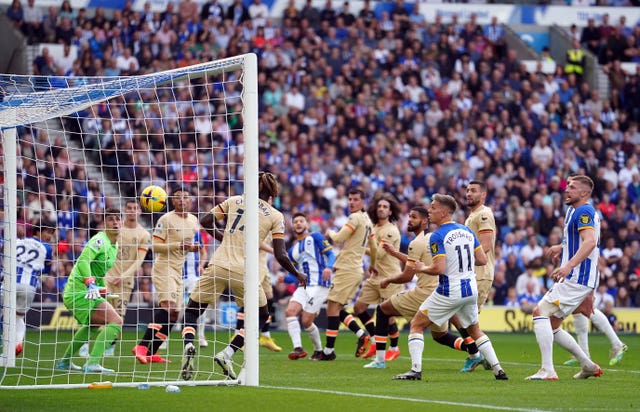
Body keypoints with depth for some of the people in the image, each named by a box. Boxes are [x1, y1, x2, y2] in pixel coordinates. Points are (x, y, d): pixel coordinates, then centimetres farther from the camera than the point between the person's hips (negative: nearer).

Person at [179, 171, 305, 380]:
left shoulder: (234, 201, 10)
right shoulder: (276, 217, 5)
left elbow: (205, 221, 9)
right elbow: (280, 256, -1)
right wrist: (297, 275, 16)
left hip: (218, 265, 2)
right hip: (243, 271, -2)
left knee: (192, 311, 14)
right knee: (261, 315, 20)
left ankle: (188, 344, -18)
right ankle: (227, 353, 2)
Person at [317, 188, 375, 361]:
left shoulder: (355, 217, -12)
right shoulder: (367, 220, 16)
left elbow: (338, 238, -17)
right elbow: (372, 246, 26)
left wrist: (330, 233, 4)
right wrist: (373, 265, 40)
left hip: (346, 269, -9)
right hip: (357, 270, 9)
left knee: (332, 307, -7)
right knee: (337, 309, 13)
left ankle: (328, 351, -8)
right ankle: (361, 335, 2)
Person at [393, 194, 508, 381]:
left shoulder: (438, 236, -14)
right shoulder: (467, 231, 7)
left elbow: (439, 268, -22)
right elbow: (482, 260, 8)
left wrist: (421, 268, -3)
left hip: (449, 293, -6)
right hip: (471, 290, 6)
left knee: (416, 325, 5)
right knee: (475, 331, 24)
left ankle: (416, 370, -6)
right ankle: (498, 370, 15)